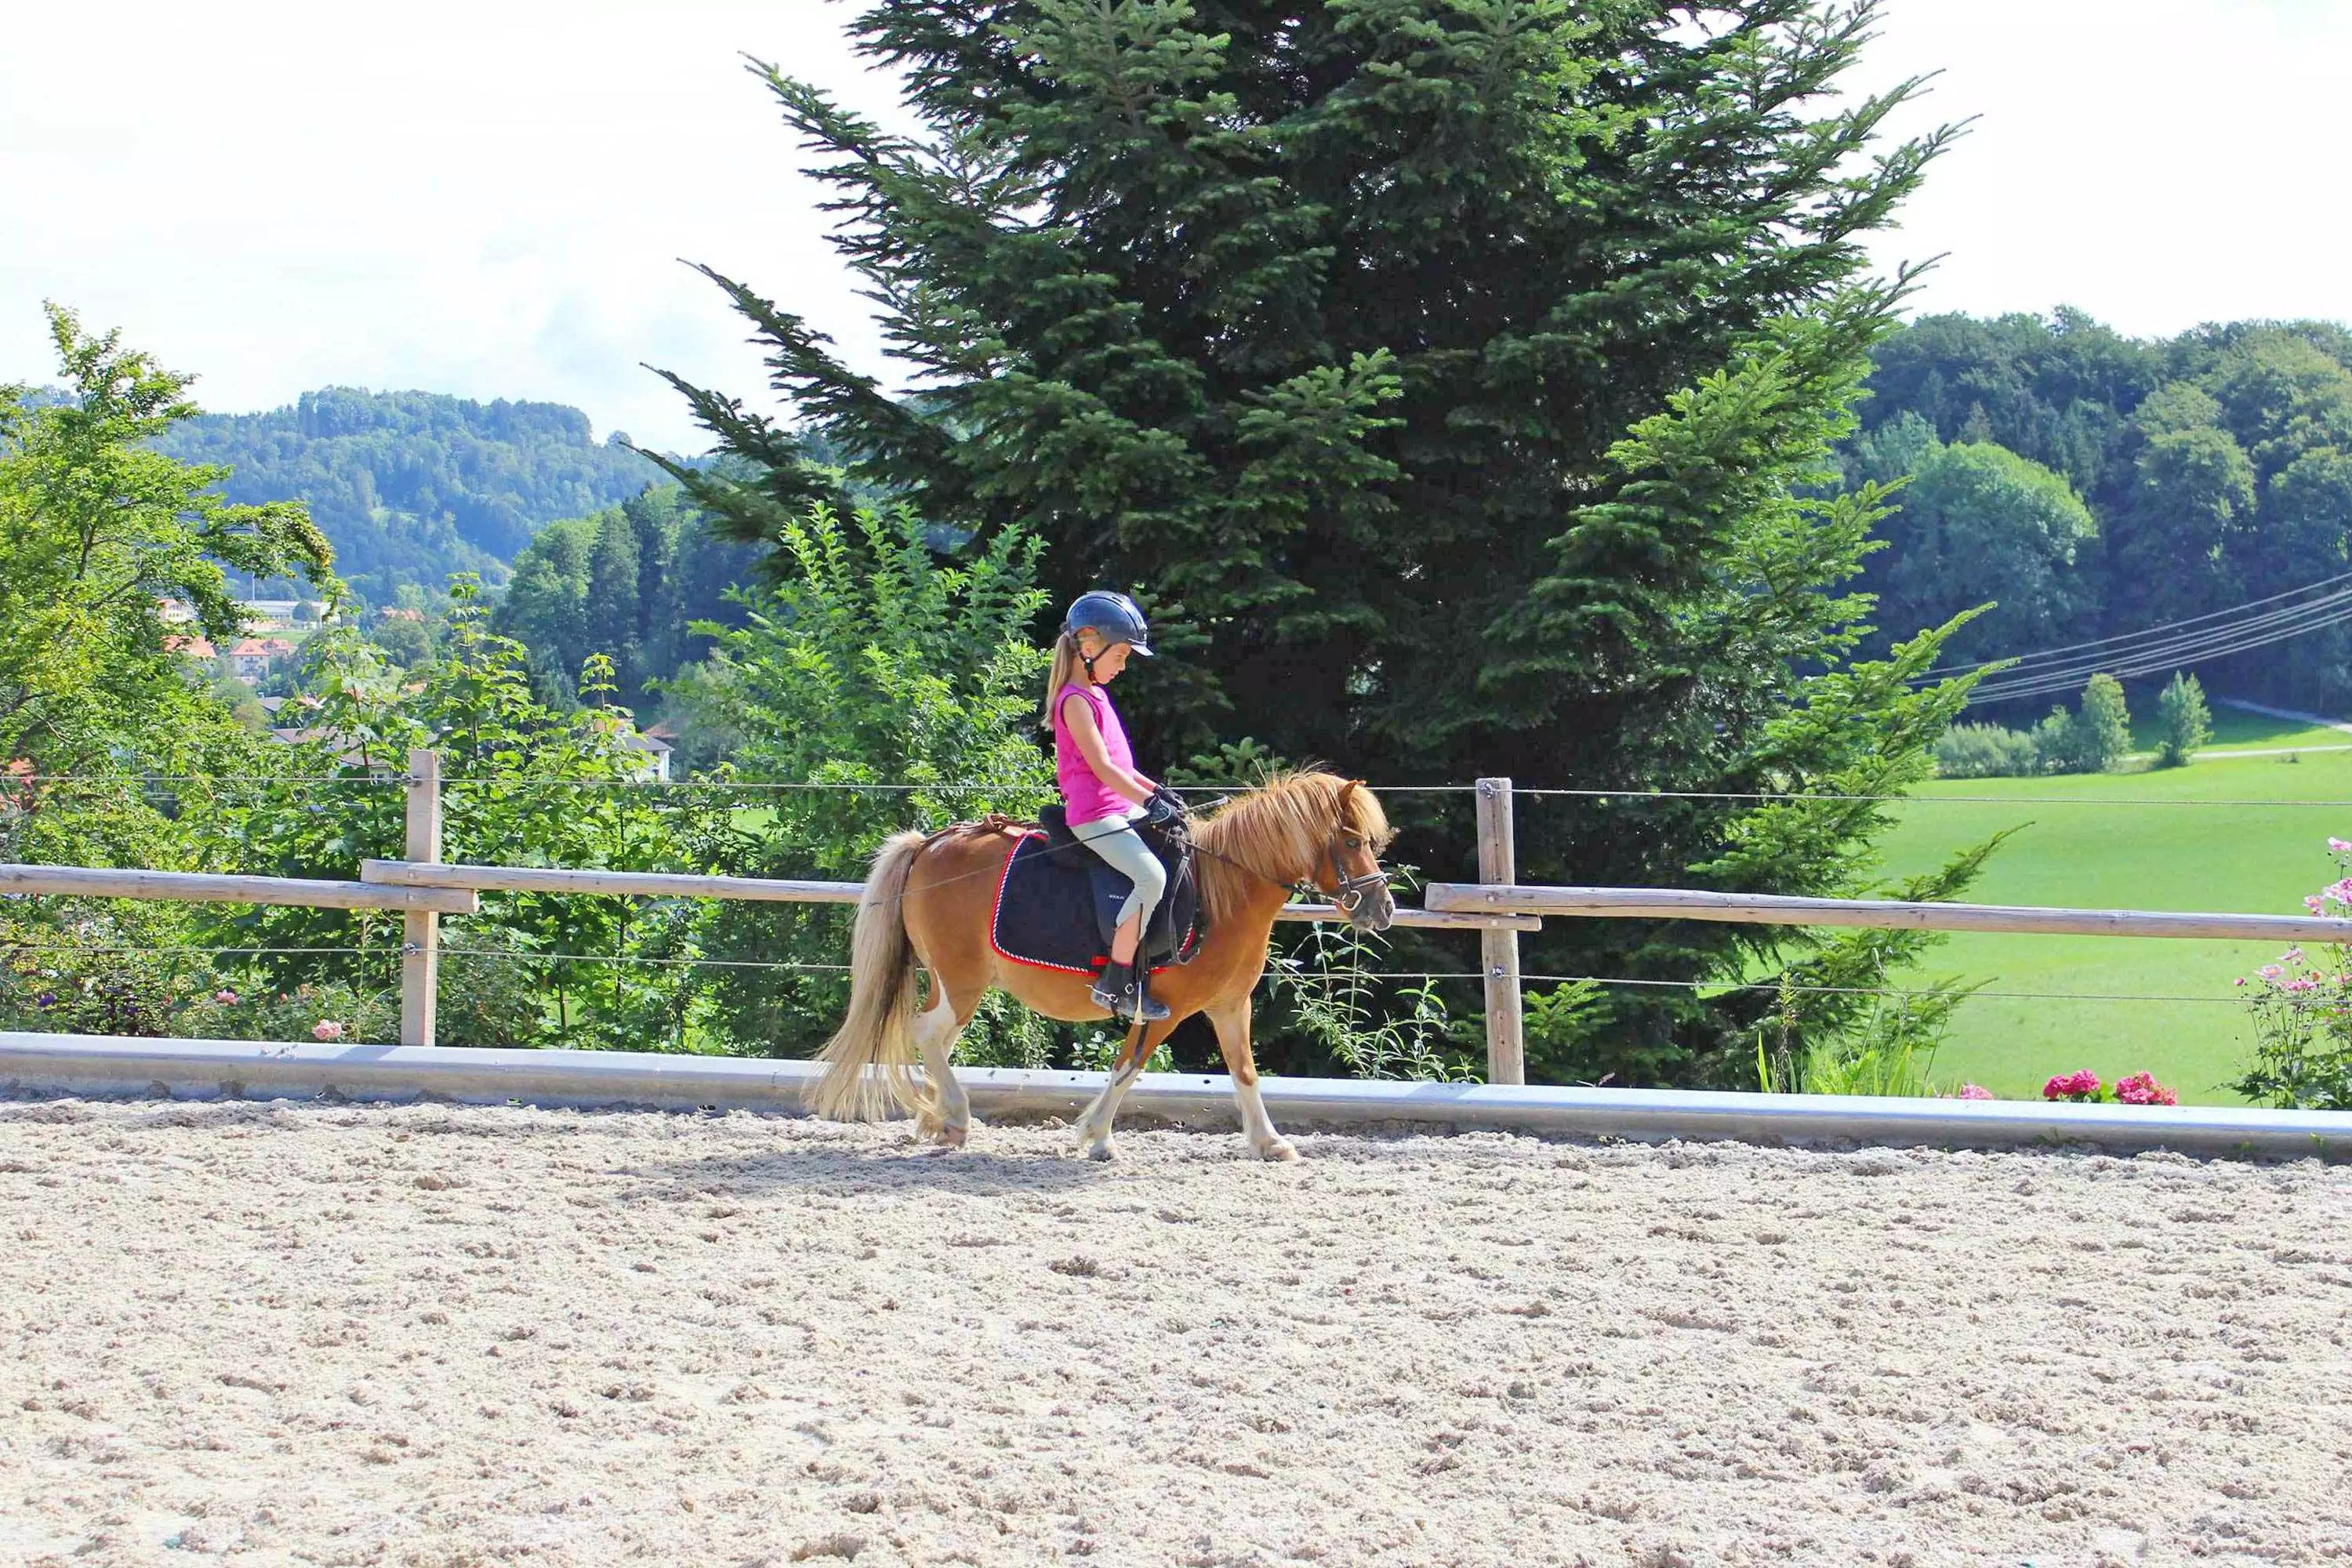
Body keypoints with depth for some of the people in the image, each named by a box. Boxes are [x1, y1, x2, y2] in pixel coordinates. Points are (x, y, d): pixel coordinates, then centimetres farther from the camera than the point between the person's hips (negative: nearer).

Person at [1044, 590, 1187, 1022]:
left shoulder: (1096, 695, 18)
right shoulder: (1076, 701, -12)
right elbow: (1101, 766, -19)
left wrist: (1156, 792, 15)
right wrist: (1150, 801, -21)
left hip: (1121, 809, 11)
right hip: (1095, 816, -11)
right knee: (1152, 876, -26)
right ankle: (1115, 983, -22)